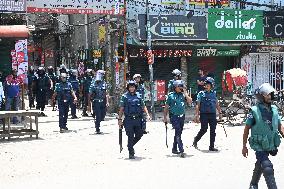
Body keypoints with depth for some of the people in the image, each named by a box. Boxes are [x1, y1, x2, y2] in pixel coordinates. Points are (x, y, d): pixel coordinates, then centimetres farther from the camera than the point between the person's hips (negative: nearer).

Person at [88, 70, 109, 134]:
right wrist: (89, 103, -3)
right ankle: (97, 129, 4)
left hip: (103, 102, 4)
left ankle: (97, 123, 35)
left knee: (102, 115, 8)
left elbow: (106, 94, 6)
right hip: (96, 102, -4)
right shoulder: (93, 84, -3)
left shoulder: (104, 83, 6)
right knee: (98, 116, -6)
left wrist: (107, 102, -3)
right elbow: (90, 94, -1)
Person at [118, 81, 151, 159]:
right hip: (129, 120, -4)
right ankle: (131, 153, 6)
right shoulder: (124, 96, 1)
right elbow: (121, 109, 0)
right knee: (131, 137, -3)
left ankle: (130, 145, 32)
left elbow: (143, 107, 15)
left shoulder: (138, 96, 10)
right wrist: (120, 119, -5)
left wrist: (147, 114, 2)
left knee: (139, 135, 6)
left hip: (138, 119, 4)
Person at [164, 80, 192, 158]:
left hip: (182, 117, 5)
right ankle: (181, 151, -18)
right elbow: (166, 107, 5)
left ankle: (174, 149, 26)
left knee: (178, 133, 13)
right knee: (178, 132, -14)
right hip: (174, 117, -5)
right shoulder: (171, 95, 0)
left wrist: (185, 93, -7)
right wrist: (165, 117, 2)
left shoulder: (183, 95, 9)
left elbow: (190, 101, -6)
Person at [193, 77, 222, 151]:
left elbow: (217, 104, 19)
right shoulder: (201, 94, 0)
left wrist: (220, 112, 15)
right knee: (204, 129, -8)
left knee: (213, 131, 2)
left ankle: (212, 146, 8)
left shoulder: (214, 93, 11)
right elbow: (198, 105, -3)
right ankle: (196, 140, 18)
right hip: (204, 114, -4)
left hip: (212, 114, 4)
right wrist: (197, 115, -9)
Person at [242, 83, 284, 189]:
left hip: (271, 146, 6)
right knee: (268, 168, -19)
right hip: (260, 147, -6)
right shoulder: (254, 111, -15)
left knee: (260, 166, 24)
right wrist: (244, 146, -5)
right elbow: (246, 129, -8)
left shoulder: (274, 109, 0)